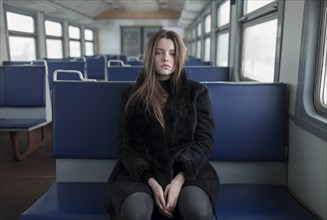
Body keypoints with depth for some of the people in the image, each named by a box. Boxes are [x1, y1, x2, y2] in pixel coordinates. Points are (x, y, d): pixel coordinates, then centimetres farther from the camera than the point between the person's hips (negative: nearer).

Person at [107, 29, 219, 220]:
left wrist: (180, 179, -13)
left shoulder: (196, 91, 7)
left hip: (187, 170, 0)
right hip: (141, 171, 0)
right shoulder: (132, 96, 8)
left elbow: (205, 141, 2)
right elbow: (126, 145, 4)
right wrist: (151, 182, -12)